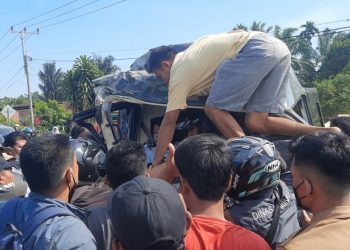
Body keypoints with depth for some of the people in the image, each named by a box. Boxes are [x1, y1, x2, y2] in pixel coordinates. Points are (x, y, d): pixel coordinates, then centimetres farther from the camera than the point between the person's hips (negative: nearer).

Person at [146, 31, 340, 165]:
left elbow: (168, 123, 7)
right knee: (256, 122, 4)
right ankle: (329, 133, -4)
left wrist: (155, 164, 14)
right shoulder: (189, 55, 28)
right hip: (277, 47, 9)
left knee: (214, 109, -6)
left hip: (257, 49, -9)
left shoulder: (179, 73, 4)